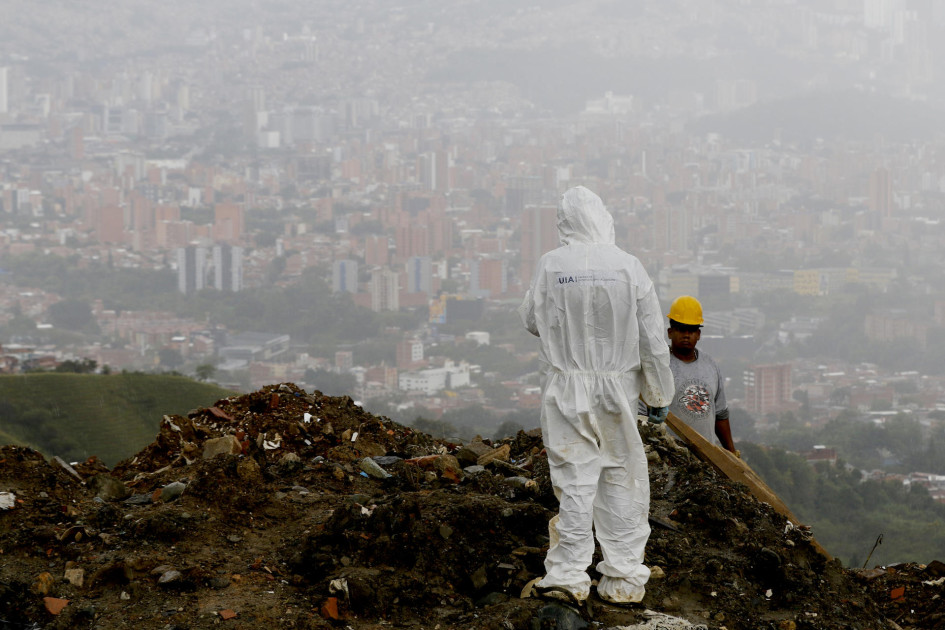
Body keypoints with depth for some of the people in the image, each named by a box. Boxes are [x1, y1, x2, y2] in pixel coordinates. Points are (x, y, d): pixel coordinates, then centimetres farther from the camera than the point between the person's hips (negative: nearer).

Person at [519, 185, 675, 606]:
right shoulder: (629, 267, -7)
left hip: (567, 388, 0)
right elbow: (652, 339, -3)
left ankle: (568, 575, 4)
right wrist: (659, 394, 8)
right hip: (617, 388, 0)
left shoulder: (551, 266, -8)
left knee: (574, 478, 4)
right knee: (622, 478, 9)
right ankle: (623, 579, 12)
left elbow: (532, 320, 7)